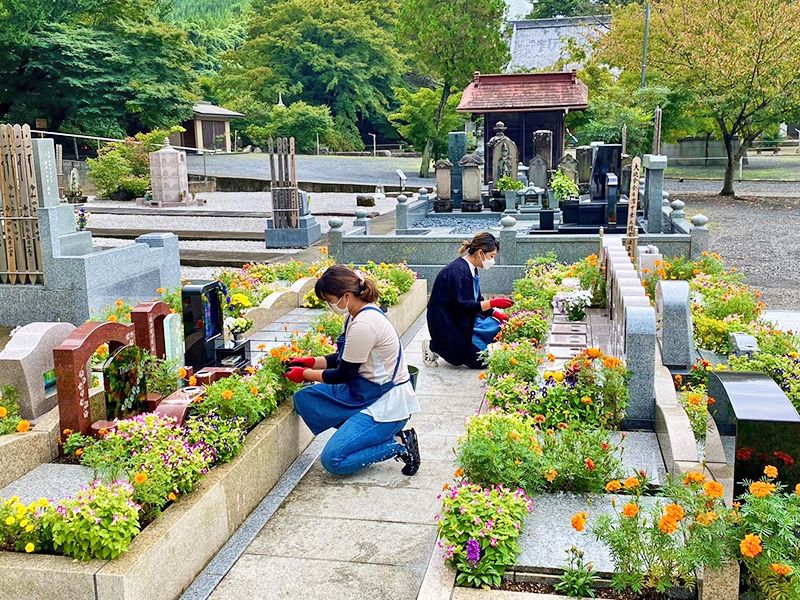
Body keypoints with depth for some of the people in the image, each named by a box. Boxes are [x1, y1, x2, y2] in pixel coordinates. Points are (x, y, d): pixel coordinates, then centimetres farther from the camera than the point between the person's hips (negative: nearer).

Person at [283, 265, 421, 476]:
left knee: (334, 460, -14)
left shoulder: (364, 325, -25)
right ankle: (363, 433, 5)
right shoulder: (356, 314, 4)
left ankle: (399, 445, -1)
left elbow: (344, 375, -15)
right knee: (304, 399, 0)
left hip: (388, 403, -10)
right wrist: (311, 362, 5)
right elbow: (345, 358, 17)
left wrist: (305, 374, -4)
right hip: (365, 392, 10)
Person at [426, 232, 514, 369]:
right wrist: (492, 303, -32)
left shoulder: (470, 269, 7)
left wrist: (495, 313, 1)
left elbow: (476, 301, 13)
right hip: (446, 326, -10)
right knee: (482, 361, -9)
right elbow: (462, 305, -28)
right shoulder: (458, 271, -23)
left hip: (463, 321, 10)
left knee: (497, 325, 8)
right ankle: (438, 347, 2)